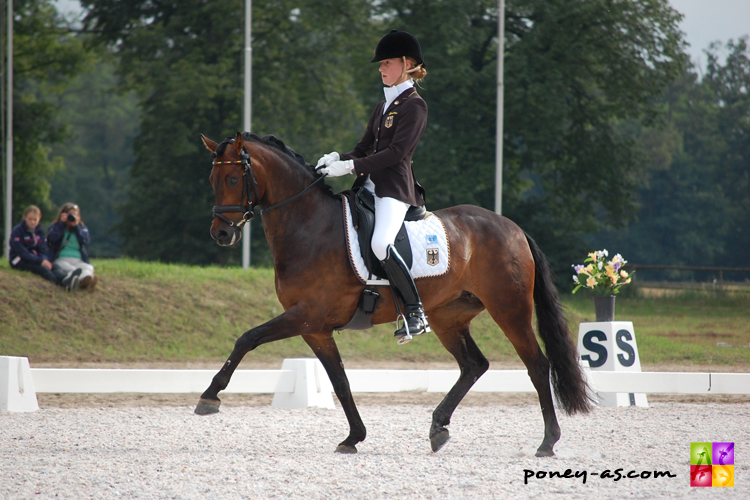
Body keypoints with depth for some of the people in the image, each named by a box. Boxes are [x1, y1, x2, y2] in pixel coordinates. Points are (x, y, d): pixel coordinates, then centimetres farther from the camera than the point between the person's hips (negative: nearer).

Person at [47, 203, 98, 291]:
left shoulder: (82, 228, 24)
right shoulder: (56, 227, 20)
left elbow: (86, 240, 2)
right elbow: (51, 238, -4)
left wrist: (76, 226, -2)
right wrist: (62, 223, -1)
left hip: (78, 261, 3)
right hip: (60, 260, -3)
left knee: (89, 268, -34)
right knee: (65, 267, -40)